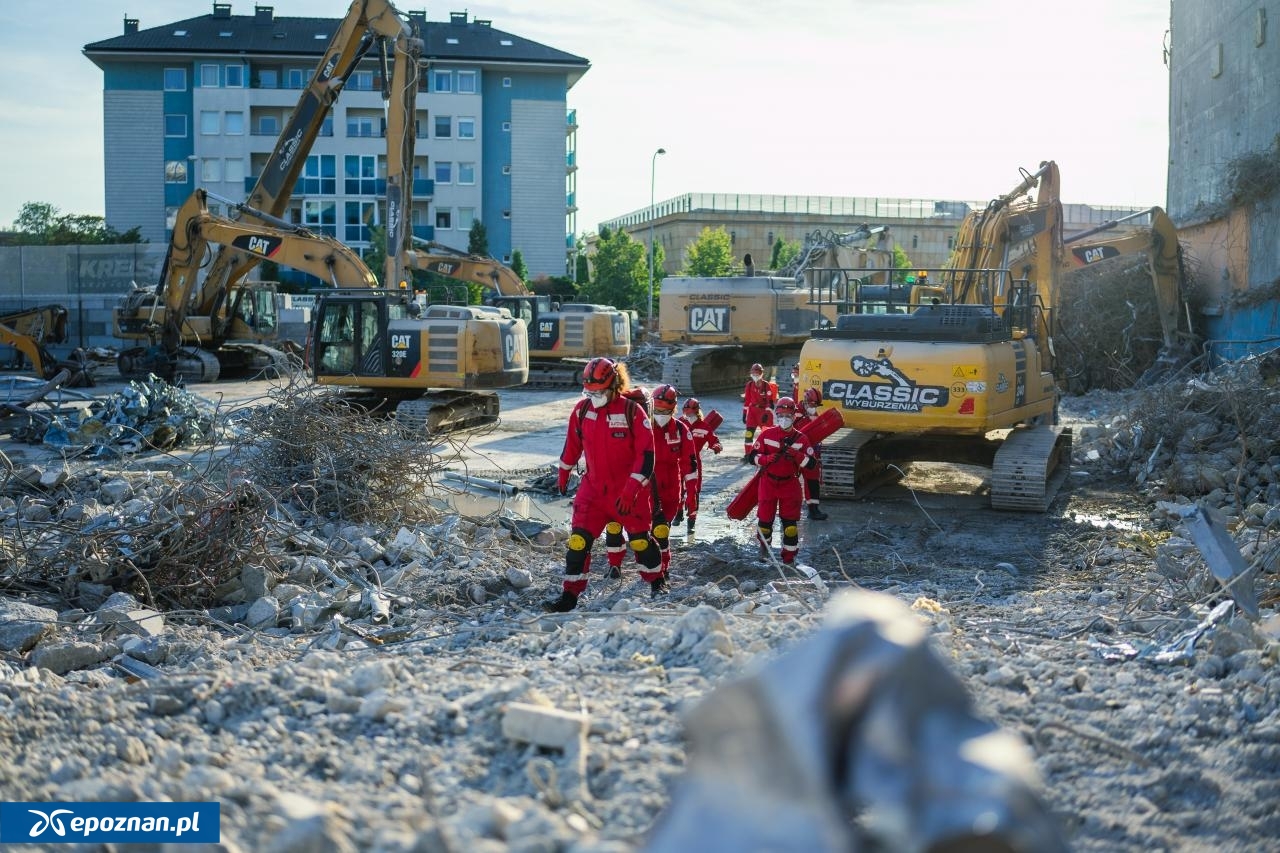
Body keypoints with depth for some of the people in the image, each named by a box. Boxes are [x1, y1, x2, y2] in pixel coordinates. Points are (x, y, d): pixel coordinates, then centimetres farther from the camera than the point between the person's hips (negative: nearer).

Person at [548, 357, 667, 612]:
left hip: (629, 492, -3)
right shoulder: (582, 410, -2)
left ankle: (657, 581, 35)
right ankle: (569, 595, 0)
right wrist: (563, 474, 24)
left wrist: (631, 490, -20)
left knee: (640, 539, 11)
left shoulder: (632, 411, -14)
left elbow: (646, 454, -15)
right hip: (593, 488, 3)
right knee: (578, 540, -6)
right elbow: (572, 444, 15)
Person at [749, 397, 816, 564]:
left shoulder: (801, 439, -1)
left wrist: (797, 456, -23)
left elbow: (810, 464, -6)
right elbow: (753, 456, -3)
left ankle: (789, 556, 7)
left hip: (790, 484, 0)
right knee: (765, 518, 7)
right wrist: (767, 459, -22)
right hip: (768, 483, 0)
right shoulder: (766, 434, -2)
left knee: (790, 522, -4)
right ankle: (765, 543, 37)